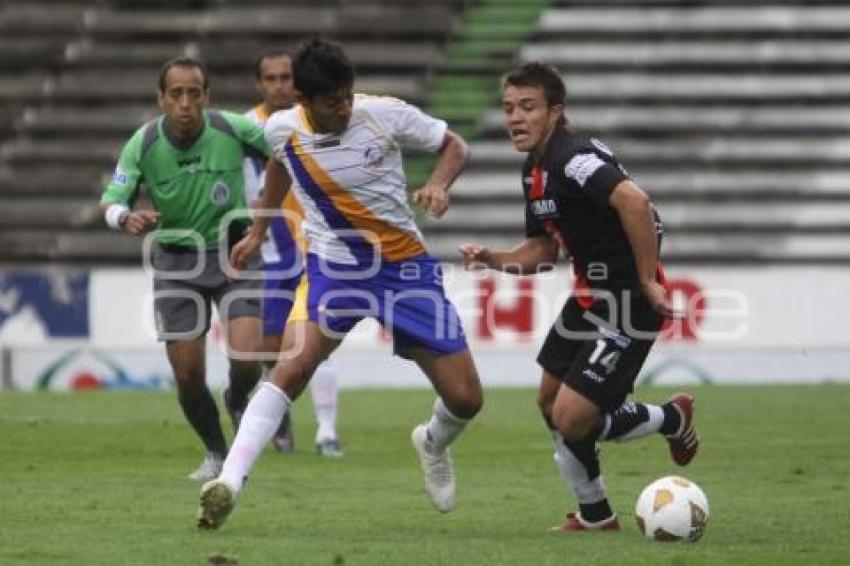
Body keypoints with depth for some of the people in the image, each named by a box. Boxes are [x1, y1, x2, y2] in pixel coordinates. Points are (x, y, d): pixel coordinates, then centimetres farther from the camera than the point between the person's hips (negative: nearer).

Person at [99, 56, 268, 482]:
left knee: (246, 361, -17)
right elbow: (110, 201, -16)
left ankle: (238, 401, 20)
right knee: (187, 375, -1)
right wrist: (127, 218, -37)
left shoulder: (233, 129, -16)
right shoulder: (142, 144, -15)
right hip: (176, 261, 1)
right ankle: (216, 454, 25)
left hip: (233, 252, -1)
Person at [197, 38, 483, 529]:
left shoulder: (384, 115, -15)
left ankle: (434, 445, 36)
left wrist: (439, 184, -22)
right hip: (332, 266, 0)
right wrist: (259, 231, 27)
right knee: (294, 364, -28)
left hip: (406, 267, 0)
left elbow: (455, 146, -1)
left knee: (466, 398, -1)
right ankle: (230, 481, -32)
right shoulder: (282, 130, -8)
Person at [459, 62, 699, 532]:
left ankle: (672, 418, 16)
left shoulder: (573, 157, -22)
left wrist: (647, 280, -32)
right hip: (589, 295, 10)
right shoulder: (535, 170, 10)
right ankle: (595, 515, 33)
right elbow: (542, 251, 19)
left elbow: (634, 201, -38)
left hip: (629, 304, -10)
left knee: (572, 419, -11)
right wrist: (490, 260, 2)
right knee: (550, 402, 17)